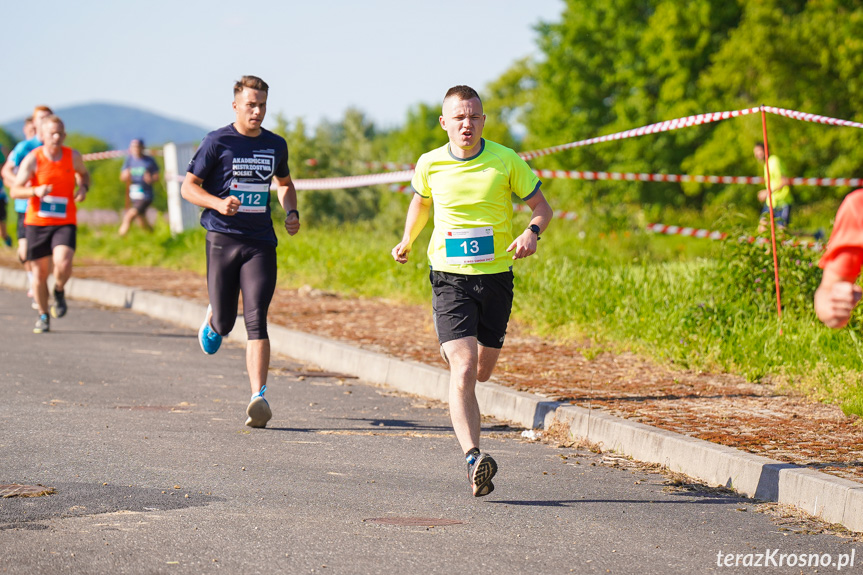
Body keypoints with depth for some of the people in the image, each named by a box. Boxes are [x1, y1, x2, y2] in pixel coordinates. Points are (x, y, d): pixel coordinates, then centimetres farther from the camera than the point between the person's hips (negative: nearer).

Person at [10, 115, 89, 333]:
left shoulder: (73, 157, 0)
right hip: (37, 222, 0)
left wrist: (83, 188, 0)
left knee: (63, 263, -23)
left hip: (65, 223, 0)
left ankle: (59, 291, 10)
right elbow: (15, 191, -10)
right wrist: (36, 191, -29)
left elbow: (83, 174, 23)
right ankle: (43, 316, 26)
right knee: (40, 272, 5)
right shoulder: (32, 159, -8)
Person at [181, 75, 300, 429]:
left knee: (256, 321, -11)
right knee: (225, 323, 4)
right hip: (223, 239, -2)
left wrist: (292, 212, 11)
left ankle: (259, 398, -19)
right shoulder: (217, 142, -1)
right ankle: (213, 320, 42)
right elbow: (188, 187, 1)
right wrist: (218, 203, -18)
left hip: (261, 243, 2)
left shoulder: (275, 145, 12)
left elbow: (285, 183, 30)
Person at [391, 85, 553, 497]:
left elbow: (542, 206, 3)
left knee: (482, 371, 15)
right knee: (463, 370, -18)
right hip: (449, 277, -1)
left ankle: (451, 350, 51)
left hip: (496, 276, 2)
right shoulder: (429, 165, -1)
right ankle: (473, 458, -25)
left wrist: (532, 232, -17)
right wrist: (407, 241, 22)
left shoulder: (505, 161, -5)